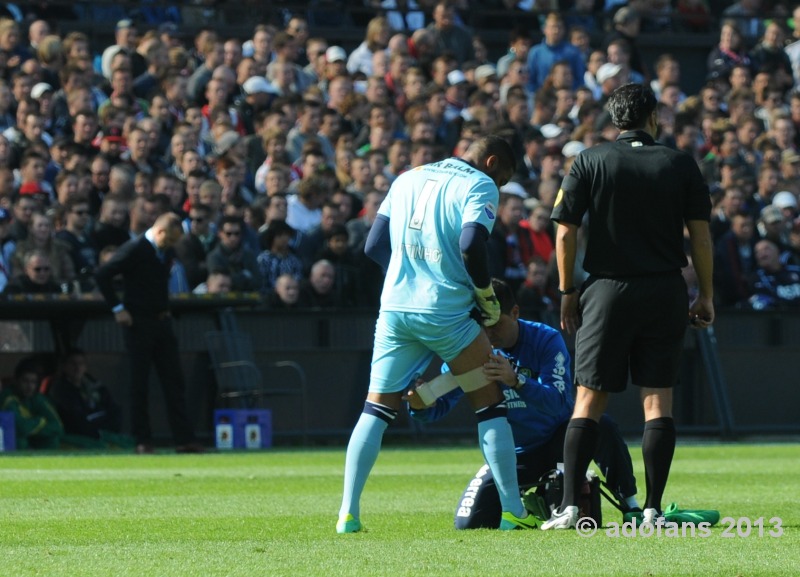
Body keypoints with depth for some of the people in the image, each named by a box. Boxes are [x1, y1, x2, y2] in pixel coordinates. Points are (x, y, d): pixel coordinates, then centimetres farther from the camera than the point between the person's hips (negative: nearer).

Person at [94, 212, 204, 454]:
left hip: (162, 322, 7)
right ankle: (143, 441, 4)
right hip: (139, 323, -7)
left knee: (174, 382, 4)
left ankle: (184, 439, 4)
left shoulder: (166, 251, 9)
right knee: (140, 384, -1)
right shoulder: (134, 250, -13)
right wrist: (117, 308, -15)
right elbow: (102, 275, -16)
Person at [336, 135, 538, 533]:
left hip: (395, 309, 4)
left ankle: (348, 513, 0)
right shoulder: (480, 185, 0)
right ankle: (512, 511, 7)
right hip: (446, 312, -4)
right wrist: (486, 295, -2)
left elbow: (374, 246, 16)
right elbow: (471, 244, -16)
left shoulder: (407, 180, 18)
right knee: (489, 403, 9)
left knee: (376, 409, 11)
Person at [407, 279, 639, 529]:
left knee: (601, 425, -34)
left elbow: (559, 402, -30)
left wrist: (516, 381, -49)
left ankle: (632, 509, -16)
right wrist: (421, 405, -39)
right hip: (515, 455, 2)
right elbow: (442, 403, -13)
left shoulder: (546, 340, -17)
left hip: (557, 442, -2)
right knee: (469, 522, -18)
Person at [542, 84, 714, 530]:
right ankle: (653, 508, -3)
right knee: (659, 400, 2)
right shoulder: (681, 165, 2)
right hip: (666, 292, 1)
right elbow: (701, 234, 0)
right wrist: (706, 296, 8)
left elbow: (566, 231, -3)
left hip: (607, 292, 0)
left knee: (589, 401, 2)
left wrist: (567, 293, 6)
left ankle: (570, 506, -4)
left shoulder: (590, 162, 0)